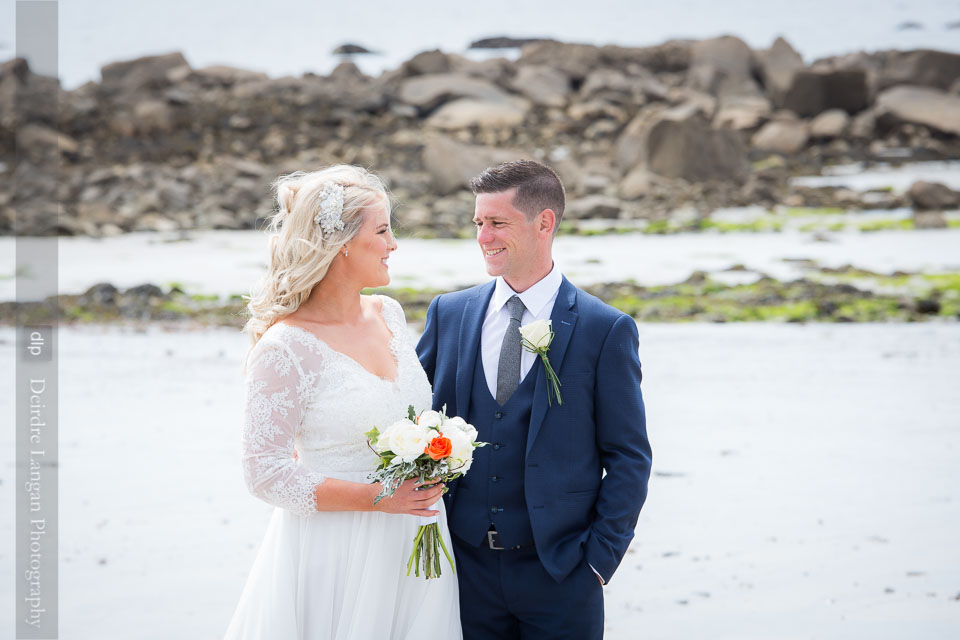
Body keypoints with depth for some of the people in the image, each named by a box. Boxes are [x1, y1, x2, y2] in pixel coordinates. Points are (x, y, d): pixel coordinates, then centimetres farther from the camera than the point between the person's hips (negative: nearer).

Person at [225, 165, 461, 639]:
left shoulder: (388, 314, 6)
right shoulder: (286, 347, -16)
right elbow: (265, 472, -16)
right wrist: (377, 497, -20)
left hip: (412, 542, 7)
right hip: (336, 553, -6)